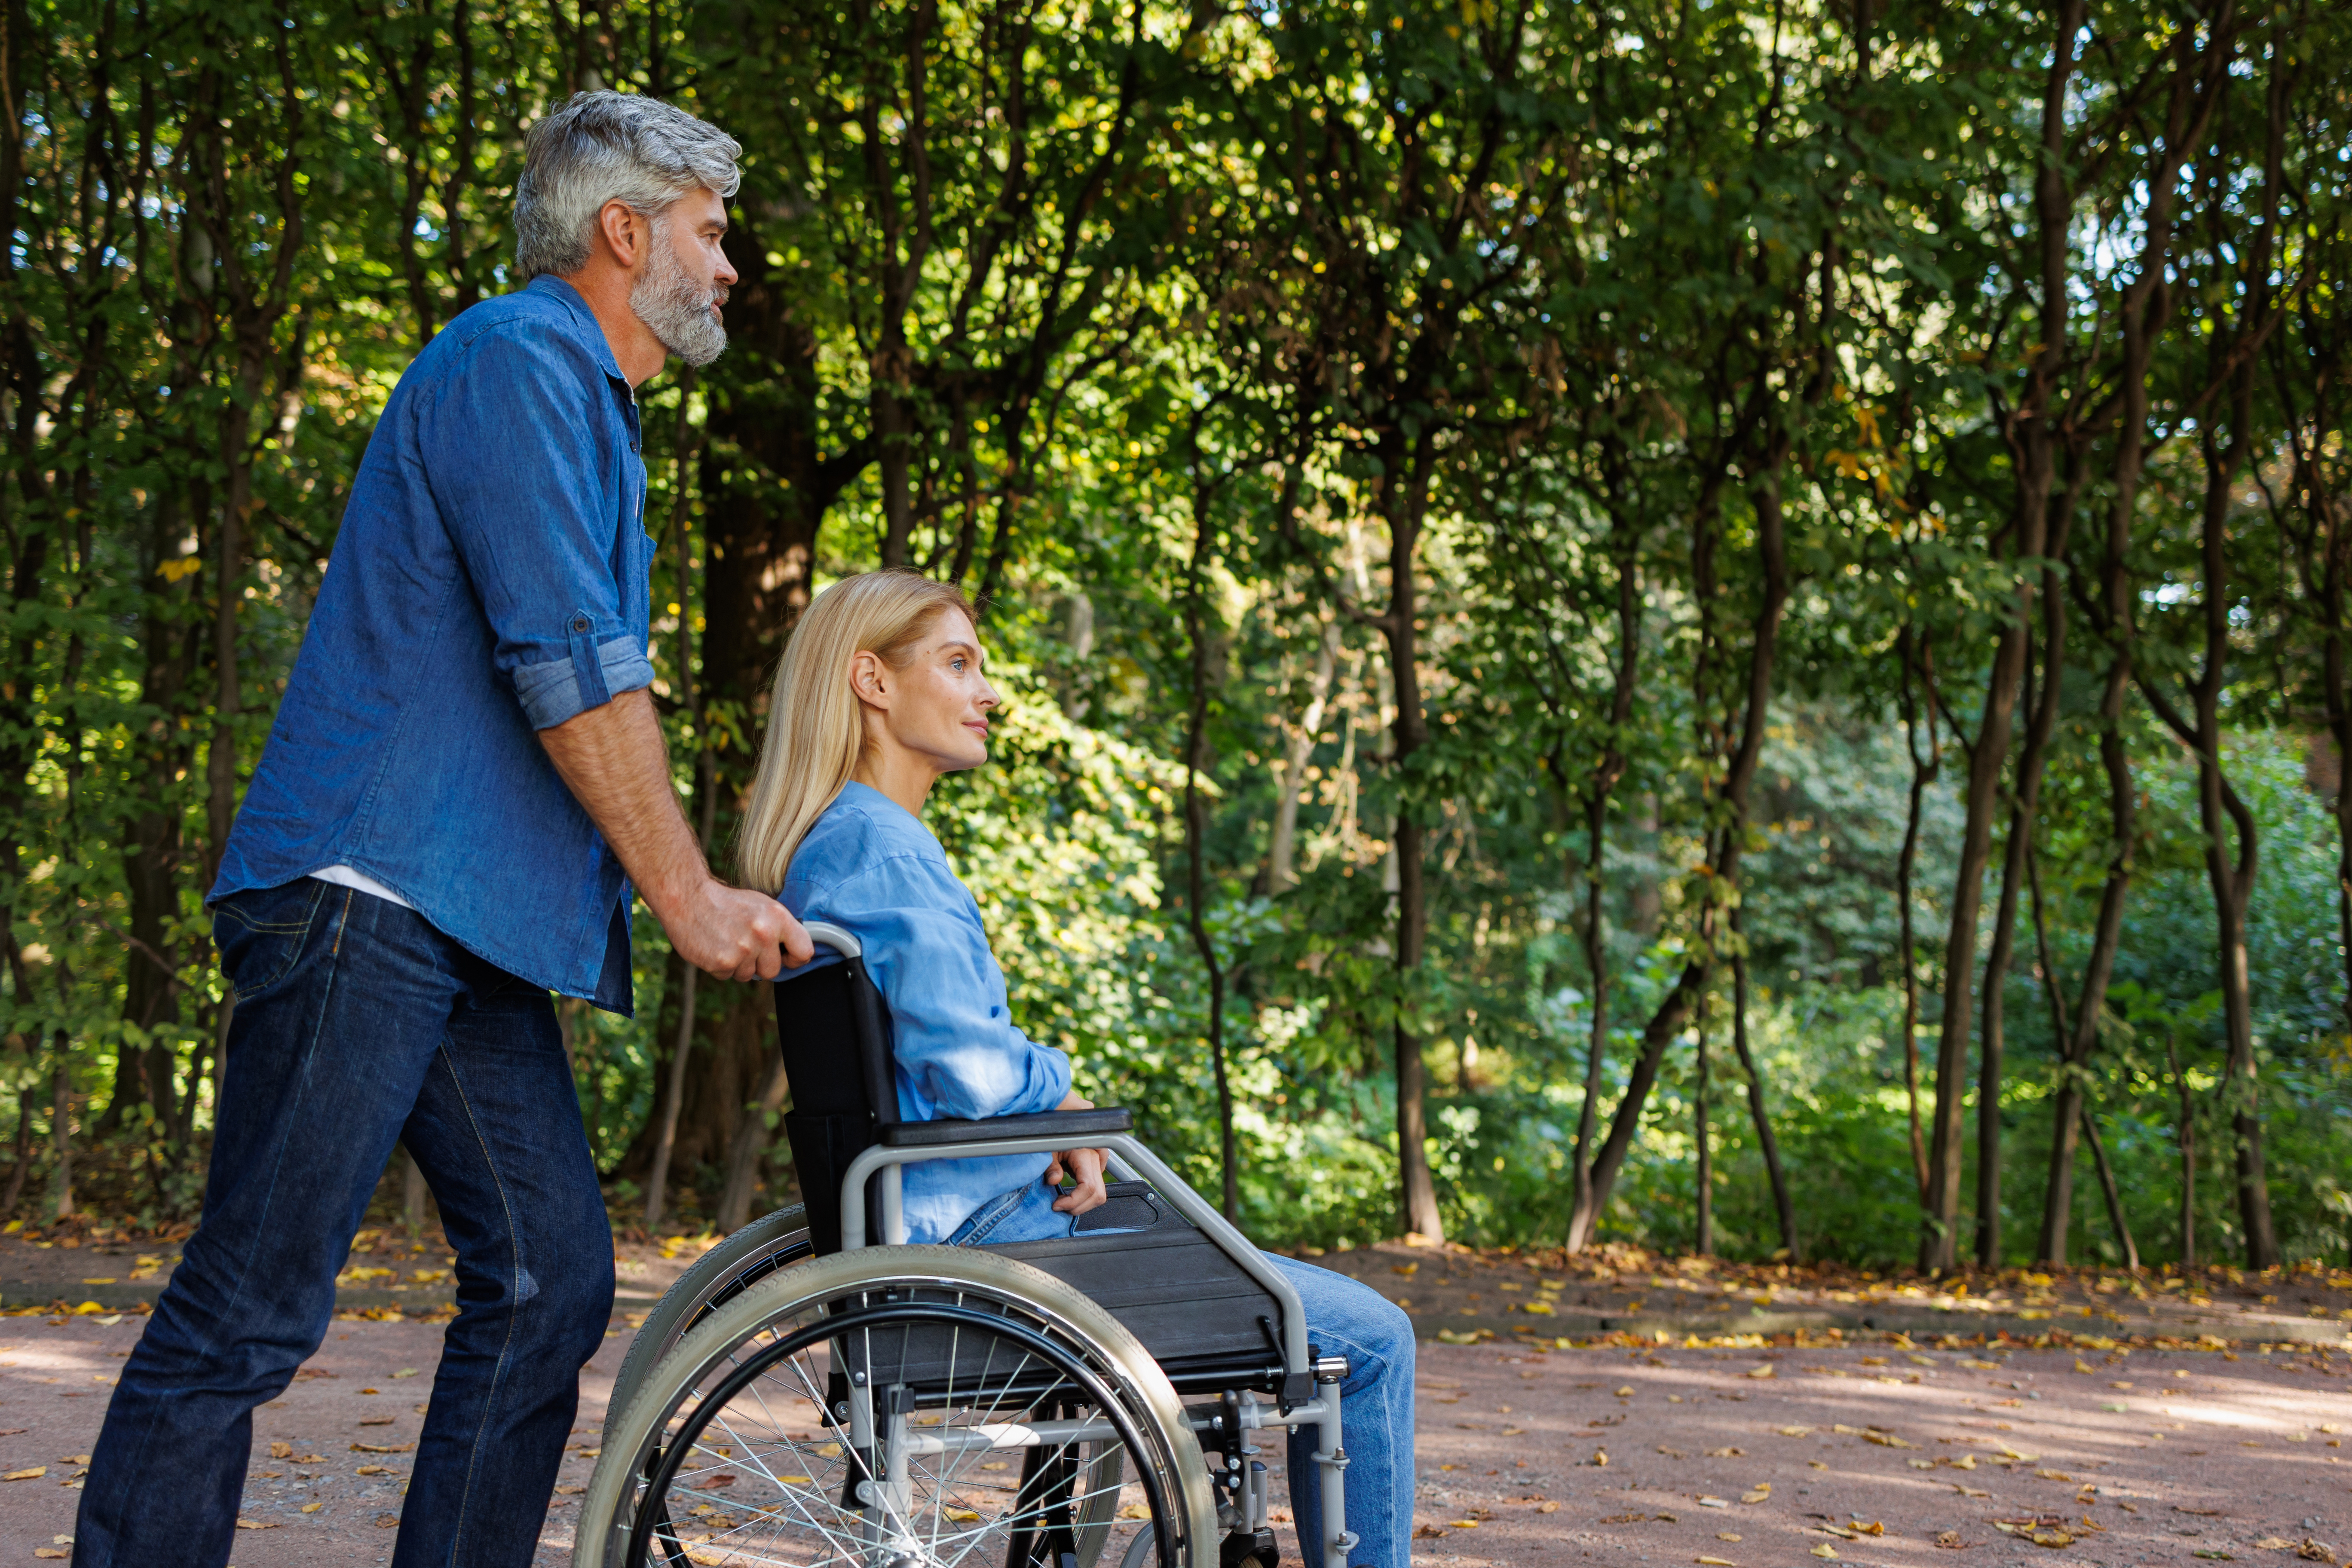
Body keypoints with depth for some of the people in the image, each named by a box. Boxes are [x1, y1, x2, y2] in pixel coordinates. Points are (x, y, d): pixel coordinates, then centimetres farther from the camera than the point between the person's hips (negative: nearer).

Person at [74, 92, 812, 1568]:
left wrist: (696, 891, 23)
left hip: (468, 921, 10)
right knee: (255, 1302, -8)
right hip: (374, 889, -10)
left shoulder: (585, 401, 25)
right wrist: (689, 893, -9)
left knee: (552, 1274, 5)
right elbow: (574, 668, -14)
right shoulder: (519, 362, -6)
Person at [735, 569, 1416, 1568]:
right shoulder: (880, 847, -18)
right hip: (982, 1233, -11)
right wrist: (1060, 1092, -6)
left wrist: (1050, 1132, 5)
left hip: (944, 1216, 11)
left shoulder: (831, 845, 13)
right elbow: (969, 1067, -27)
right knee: (1371, 1343, -5)